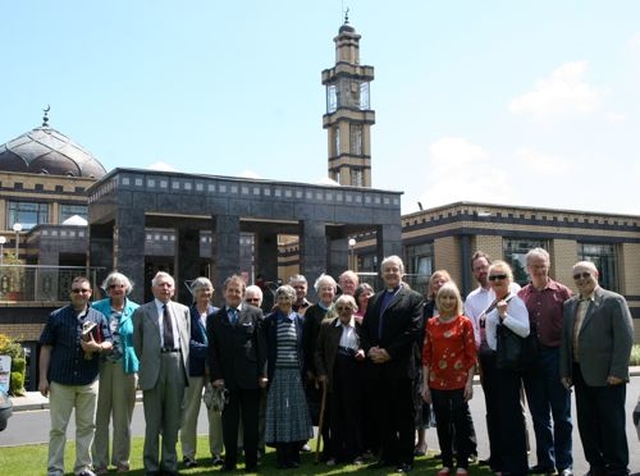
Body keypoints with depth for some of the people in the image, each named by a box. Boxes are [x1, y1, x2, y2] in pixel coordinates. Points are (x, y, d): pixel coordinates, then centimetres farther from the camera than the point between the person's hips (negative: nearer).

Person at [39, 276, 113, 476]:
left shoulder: (99, 317, 8)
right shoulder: (56, 317, 3)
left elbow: (109, 343, 6)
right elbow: (46, 349, 2)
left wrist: (97, 347, -17)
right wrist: (43, 378, -4)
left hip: (89, 382, 2)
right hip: (60, 381, -2)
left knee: (87, 426, 8)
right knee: (58, 428, 4)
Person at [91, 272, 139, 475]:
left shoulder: (135, 310, 5)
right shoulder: (97, 308, 6)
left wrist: (139, 368, 0)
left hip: (126, 367, 0)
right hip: (101, 366, 0)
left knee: (123, 417, 7)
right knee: (100, 416, 2)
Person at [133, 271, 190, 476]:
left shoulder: (183, 310, 12)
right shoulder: (142, 312, 3)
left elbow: (187, 339, 14)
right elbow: (137, 344, 5)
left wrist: (184, 364, 8)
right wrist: (145, 363, 4)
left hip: (177, 365, 3)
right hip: (153, 367, -3)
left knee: (173, 419, 10)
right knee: (153, 421, 4)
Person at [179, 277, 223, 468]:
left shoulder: (218, 313, 7)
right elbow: (187, 341, -9)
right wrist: (207, 350, -19)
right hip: (195, 367, -3)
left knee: (216, 411, 7)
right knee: (190, 411, 4)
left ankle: (216, 452, 17)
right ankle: (188, 454, 13)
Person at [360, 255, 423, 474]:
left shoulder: (413, 298, 1)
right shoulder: (373, 300, 18)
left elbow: (413, 330, -10)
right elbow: (364, 330, 14)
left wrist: (389, 352, -14)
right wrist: (370, 349, -5)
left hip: (400, 365, -5)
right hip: (376, 367, 5)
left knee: (404, 415, 2)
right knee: (383, 415, 10)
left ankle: (405, 459, 10)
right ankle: (387, 455, 20)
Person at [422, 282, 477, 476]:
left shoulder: (464, 322, -2)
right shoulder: (431, 323, 6)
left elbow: (471, 353, -3)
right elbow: (426, 354, 7)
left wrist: (469, 382, -9)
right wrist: (425, 383, 4)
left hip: (459, 381, -3)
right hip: (437, 381, 3)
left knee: (460, 422, 2)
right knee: (442, 423, 9)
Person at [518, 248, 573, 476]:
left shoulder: (562, 292, -1)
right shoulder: (521, 295, 7)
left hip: (555, 355, -3)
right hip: (530, 357, 3)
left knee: (561, 413, 5)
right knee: (539, 414, 11)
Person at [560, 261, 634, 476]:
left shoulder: (614, 301, -5)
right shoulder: (569, 305, 12)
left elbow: (625, 337, -11)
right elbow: (565, 339, 12)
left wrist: (617, 371, -16)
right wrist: (565, 371, 7)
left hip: (607, 375, -6)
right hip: (581, 375, 6)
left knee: (612, 424, 3)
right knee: (587, 424, 11)